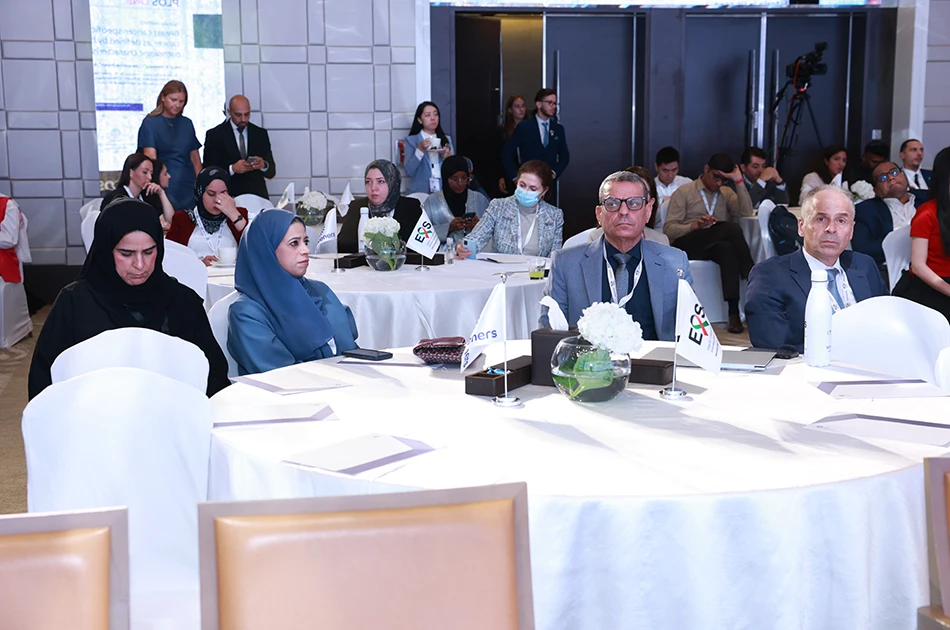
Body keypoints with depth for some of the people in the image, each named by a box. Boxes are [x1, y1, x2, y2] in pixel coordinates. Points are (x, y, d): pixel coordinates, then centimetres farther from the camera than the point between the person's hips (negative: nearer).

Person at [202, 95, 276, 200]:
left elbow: (271, 172, 9)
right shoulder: (215, 135, 2)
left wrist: (263, 165, -14)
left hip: (257, 196, 2)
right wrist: (232, 169, -19)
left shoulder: (260, 134, 9)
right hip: (229, 197, -2)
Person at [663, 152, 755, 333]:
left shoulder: (727, 193, 23)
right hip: (687, 245, -3)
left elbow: (746, 213, 3)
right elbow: (669, 229, 2)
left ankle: (734, 311, -44)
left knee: (727, 248, -38)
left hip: (715, 246, 3)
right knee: (731, 227, -30)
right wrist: (695, 225, -16)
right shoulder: (684, 192, 12)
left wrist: (739, 181, 1)